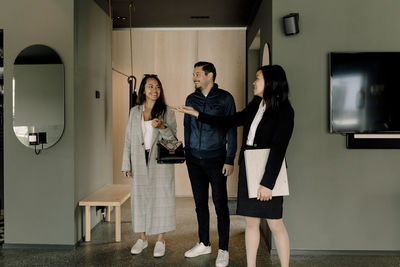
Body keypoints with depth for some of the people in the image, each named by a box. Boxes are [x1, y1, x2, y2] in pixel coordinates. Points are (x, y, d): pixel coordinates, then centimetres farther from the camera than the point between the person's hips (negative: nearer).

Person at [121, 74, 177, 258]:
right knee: (139, 198, 7)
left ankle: (160, 240, 14)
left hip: (160, 162, -2)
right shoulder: (134, 112, 9)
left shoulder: (167, 112, 1)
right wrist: (126, 164, 6)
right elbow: (128, 139, 10)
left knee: (160, 198, 1)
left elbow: (173, 139, -1)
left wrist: (162, 127, -20)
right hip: (139, 162, 3)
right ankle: (142, 238, 23)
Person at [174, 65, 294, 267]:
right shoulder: (255, 105, 10)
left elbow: (279, 149, -16)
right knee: (251, 222, 12)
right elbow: (230, 121, 19)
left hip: (268, 172, -6)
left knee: (275, 225, 3)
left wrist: (267, 183, -19)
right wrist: (197, 114, 20)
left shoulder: (284, 111, -11)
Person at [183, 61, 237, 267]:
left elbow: (231, 130, -4)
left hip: (215, 159, -4)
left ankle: (223, 250, 11)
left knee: (220, 204, 0)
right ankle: (204, 244, 26)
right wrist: (187, 152, 11)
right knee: (200, 202, 12)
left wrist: (230, 160, -9)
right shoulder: (191, 99, 10)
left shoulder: (224, 98, -3)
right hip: (194, 160, 4)